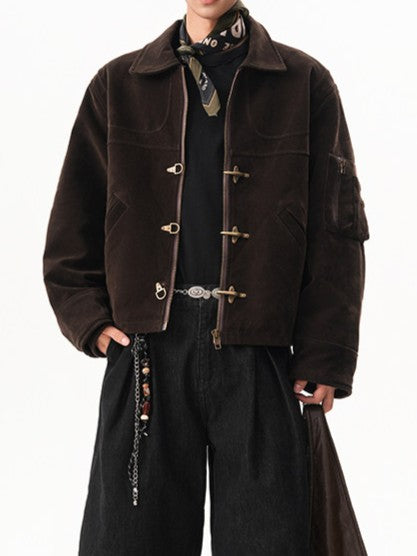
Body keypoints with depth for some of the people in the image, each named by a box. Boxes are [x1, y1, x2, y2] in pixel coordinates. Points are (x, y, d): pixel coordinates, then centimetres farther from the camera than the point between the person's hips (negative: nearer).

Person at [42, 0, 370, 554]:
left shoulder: (304, 82, 8)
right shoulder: (119, 84, 13)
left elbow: (337, 231, 4)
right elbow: (73, 223, 14)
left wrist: (324, 358, -3)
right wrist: (89, 320, 1)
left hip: (258, 348, -1)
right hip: (146, 345, 1)